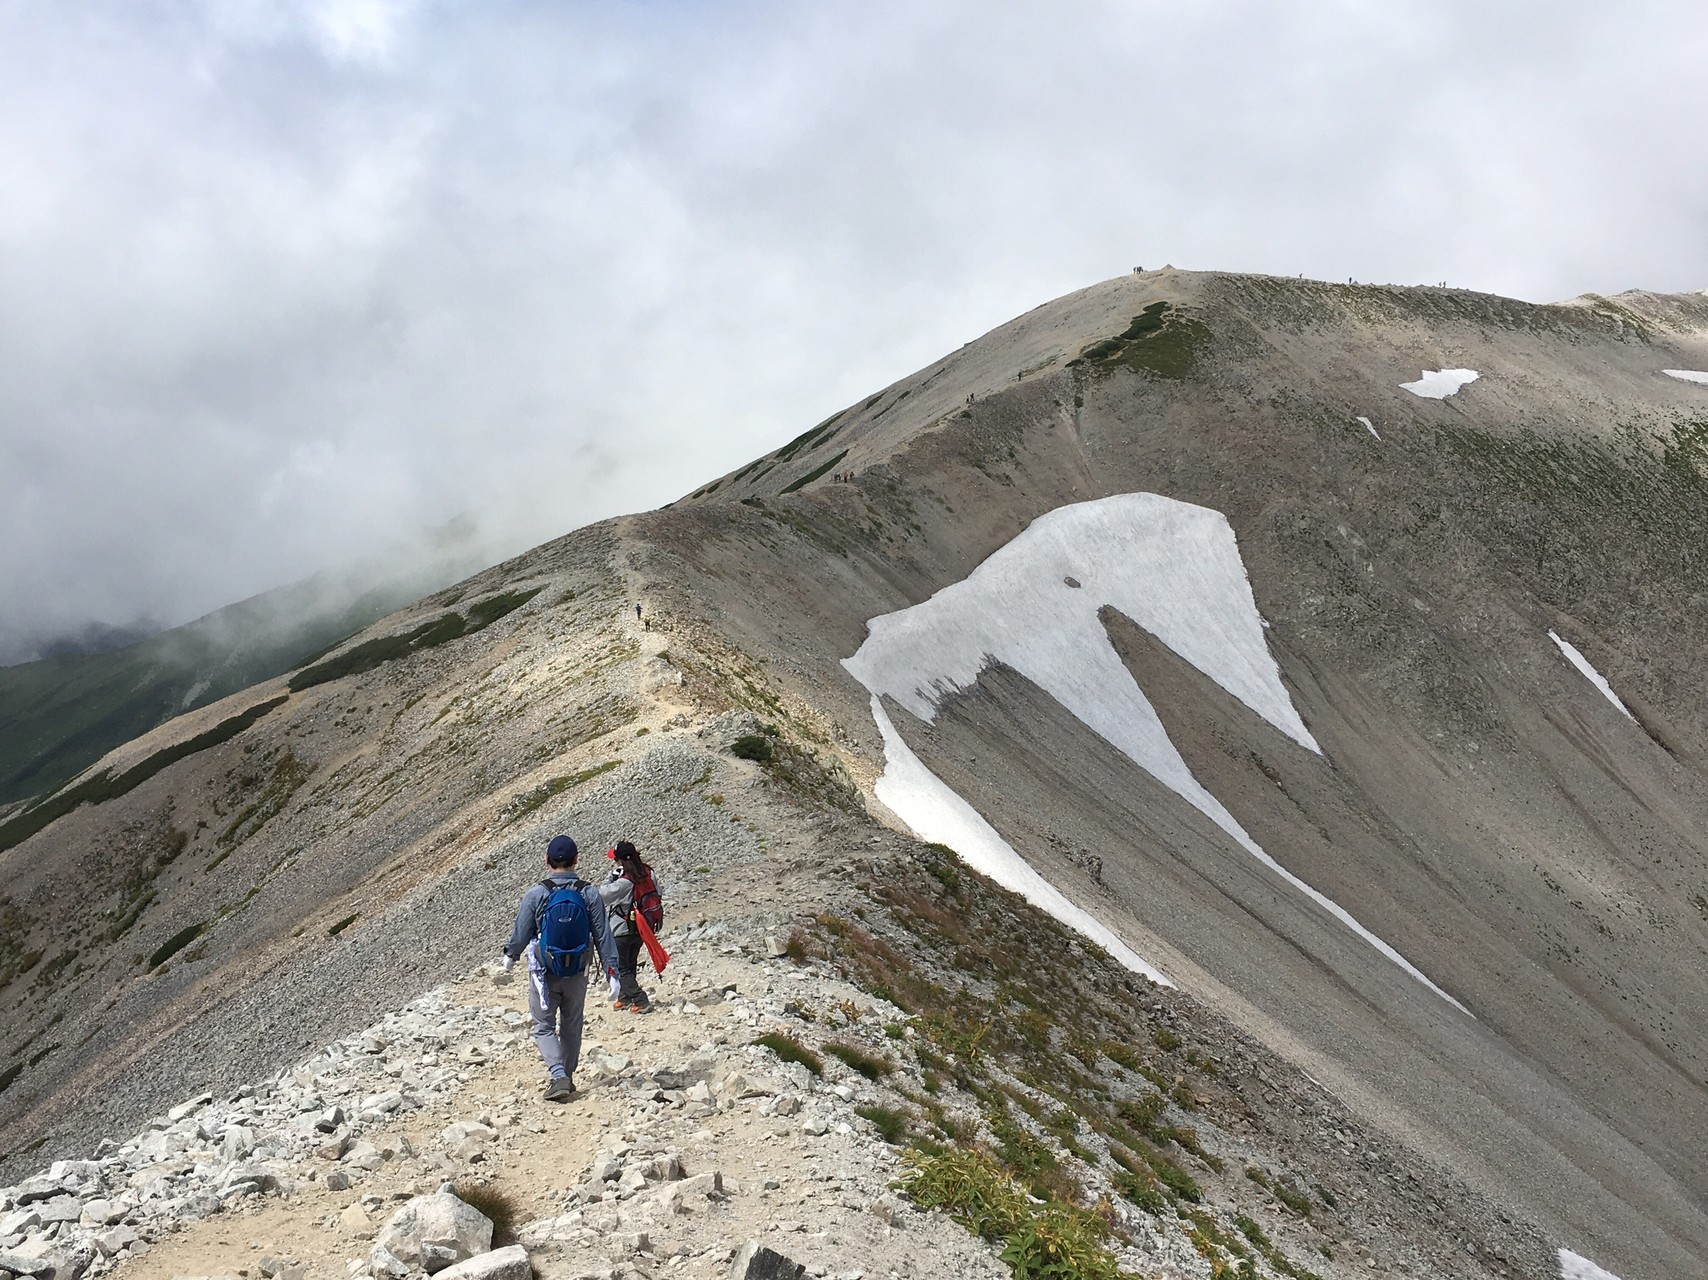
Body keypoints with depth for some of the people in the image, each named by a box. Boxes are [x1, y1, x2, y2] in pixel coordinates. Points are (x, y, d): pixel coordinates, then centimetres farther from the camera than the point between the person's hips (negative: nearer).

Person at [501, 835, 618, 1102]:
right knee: (571, 1027, 20)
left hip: (544, 974, -2)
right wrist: (611, 971, 2)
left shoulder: (535, 895, -14)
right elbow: (603, 936, -5)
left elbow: (520, 933, -4)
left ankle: (559, 1076, -9)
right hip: (577, 974, 2)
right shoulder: (590, 894, -8)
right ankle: (567, 1077, 28)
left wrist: (510, 955, 17)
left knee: (544, 1027, 9)